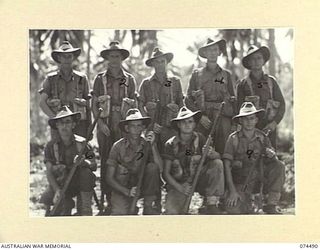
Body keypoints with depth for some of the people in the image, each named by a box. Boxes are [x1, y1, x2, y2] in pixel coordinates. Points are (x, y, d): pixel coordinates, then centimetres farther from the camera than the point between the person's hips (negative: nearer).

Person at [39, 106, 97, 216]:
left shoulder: (81, 143, -6)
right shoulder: (51, 146, -4)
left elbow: (94, 165, -8)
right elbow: (49, 172, -9)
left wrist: (83, 162, -32)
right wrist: (57, 191, -26)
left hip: (79, 183, 0)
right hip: (59, 185, 0)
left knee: (86, 171, -31)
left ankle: (86, 210, -19)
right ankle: (67, 205, 5)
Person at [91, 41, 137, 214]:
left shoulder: (129, 79, 9)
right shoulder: (100, 79, 7)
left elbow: (134, 105, 11)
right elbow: (94, 104, 6)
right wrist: (100, 123, -6)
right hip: (105, 126, 0)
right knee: (105, 162, -2)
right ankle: (107, 200, 2)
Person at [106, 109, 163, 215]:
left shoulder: (147, 144, -5)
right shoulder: (118, 146, -10)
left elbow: (160, 168, -18)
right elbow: (109, 177, -10)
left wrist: (152, 145, -27)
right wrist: (127, 191, -24)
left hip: (143, 186, 3)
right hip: (122, 188, -3)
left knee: (152, 167, -25)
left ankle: (150, 209, -16)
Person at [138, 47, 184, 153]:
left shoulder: (175, 81, 11)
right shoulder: (146, 83, 8)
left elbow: (181, 104, 15)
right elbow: (140, 106, 6)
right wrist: (150, 124, -6)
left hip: (170, 128, 1)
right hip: (151, 128, -1)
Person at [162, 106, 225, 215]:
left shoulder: (199, 139, -4)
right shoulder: (171, 144, -7)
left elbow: (218, 156, -14)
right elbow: (166, 173, -5)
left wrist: (211, 154, -38)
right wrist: (180, 188, -20)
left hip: (199, 180, 2)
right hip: (178, 183, -2)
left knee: (217, 164, -24)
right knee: (172, 213, -27)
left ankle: (211, 203, -17)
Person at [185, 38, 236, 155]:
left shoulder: (226, 74, 15)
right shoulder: (197, 74, 11)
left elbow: (233, 100, 17)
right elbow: (188, 99, 7)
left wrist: (234, 122, 8)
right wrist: (199, 116, -6)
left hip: (223, 118, 1)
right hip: (202, 119, -1)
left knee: (223, 153, -6)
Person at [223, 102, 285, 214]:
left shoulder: (262, 138, 2)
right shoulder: (234, 138, -6)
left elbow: (274, 164, 2)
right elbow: (227, 166, -9)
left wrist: (272, 156, -23)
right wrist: (232, 191, -17)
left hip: (259, 180, 2)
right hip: (240, 182, -2)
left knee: (279, 166, -22)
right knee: (233, 210, -27)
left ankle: (271, 205, -14)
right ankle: (247, 205, 9)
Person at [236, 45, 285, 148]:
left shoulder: (271, 81, 11)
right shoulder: (243, 84, 5)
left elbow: (282, 105, 10)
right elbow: (239, 109, 5)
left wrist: (275, 122, -4)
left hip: (269, 128, 2)